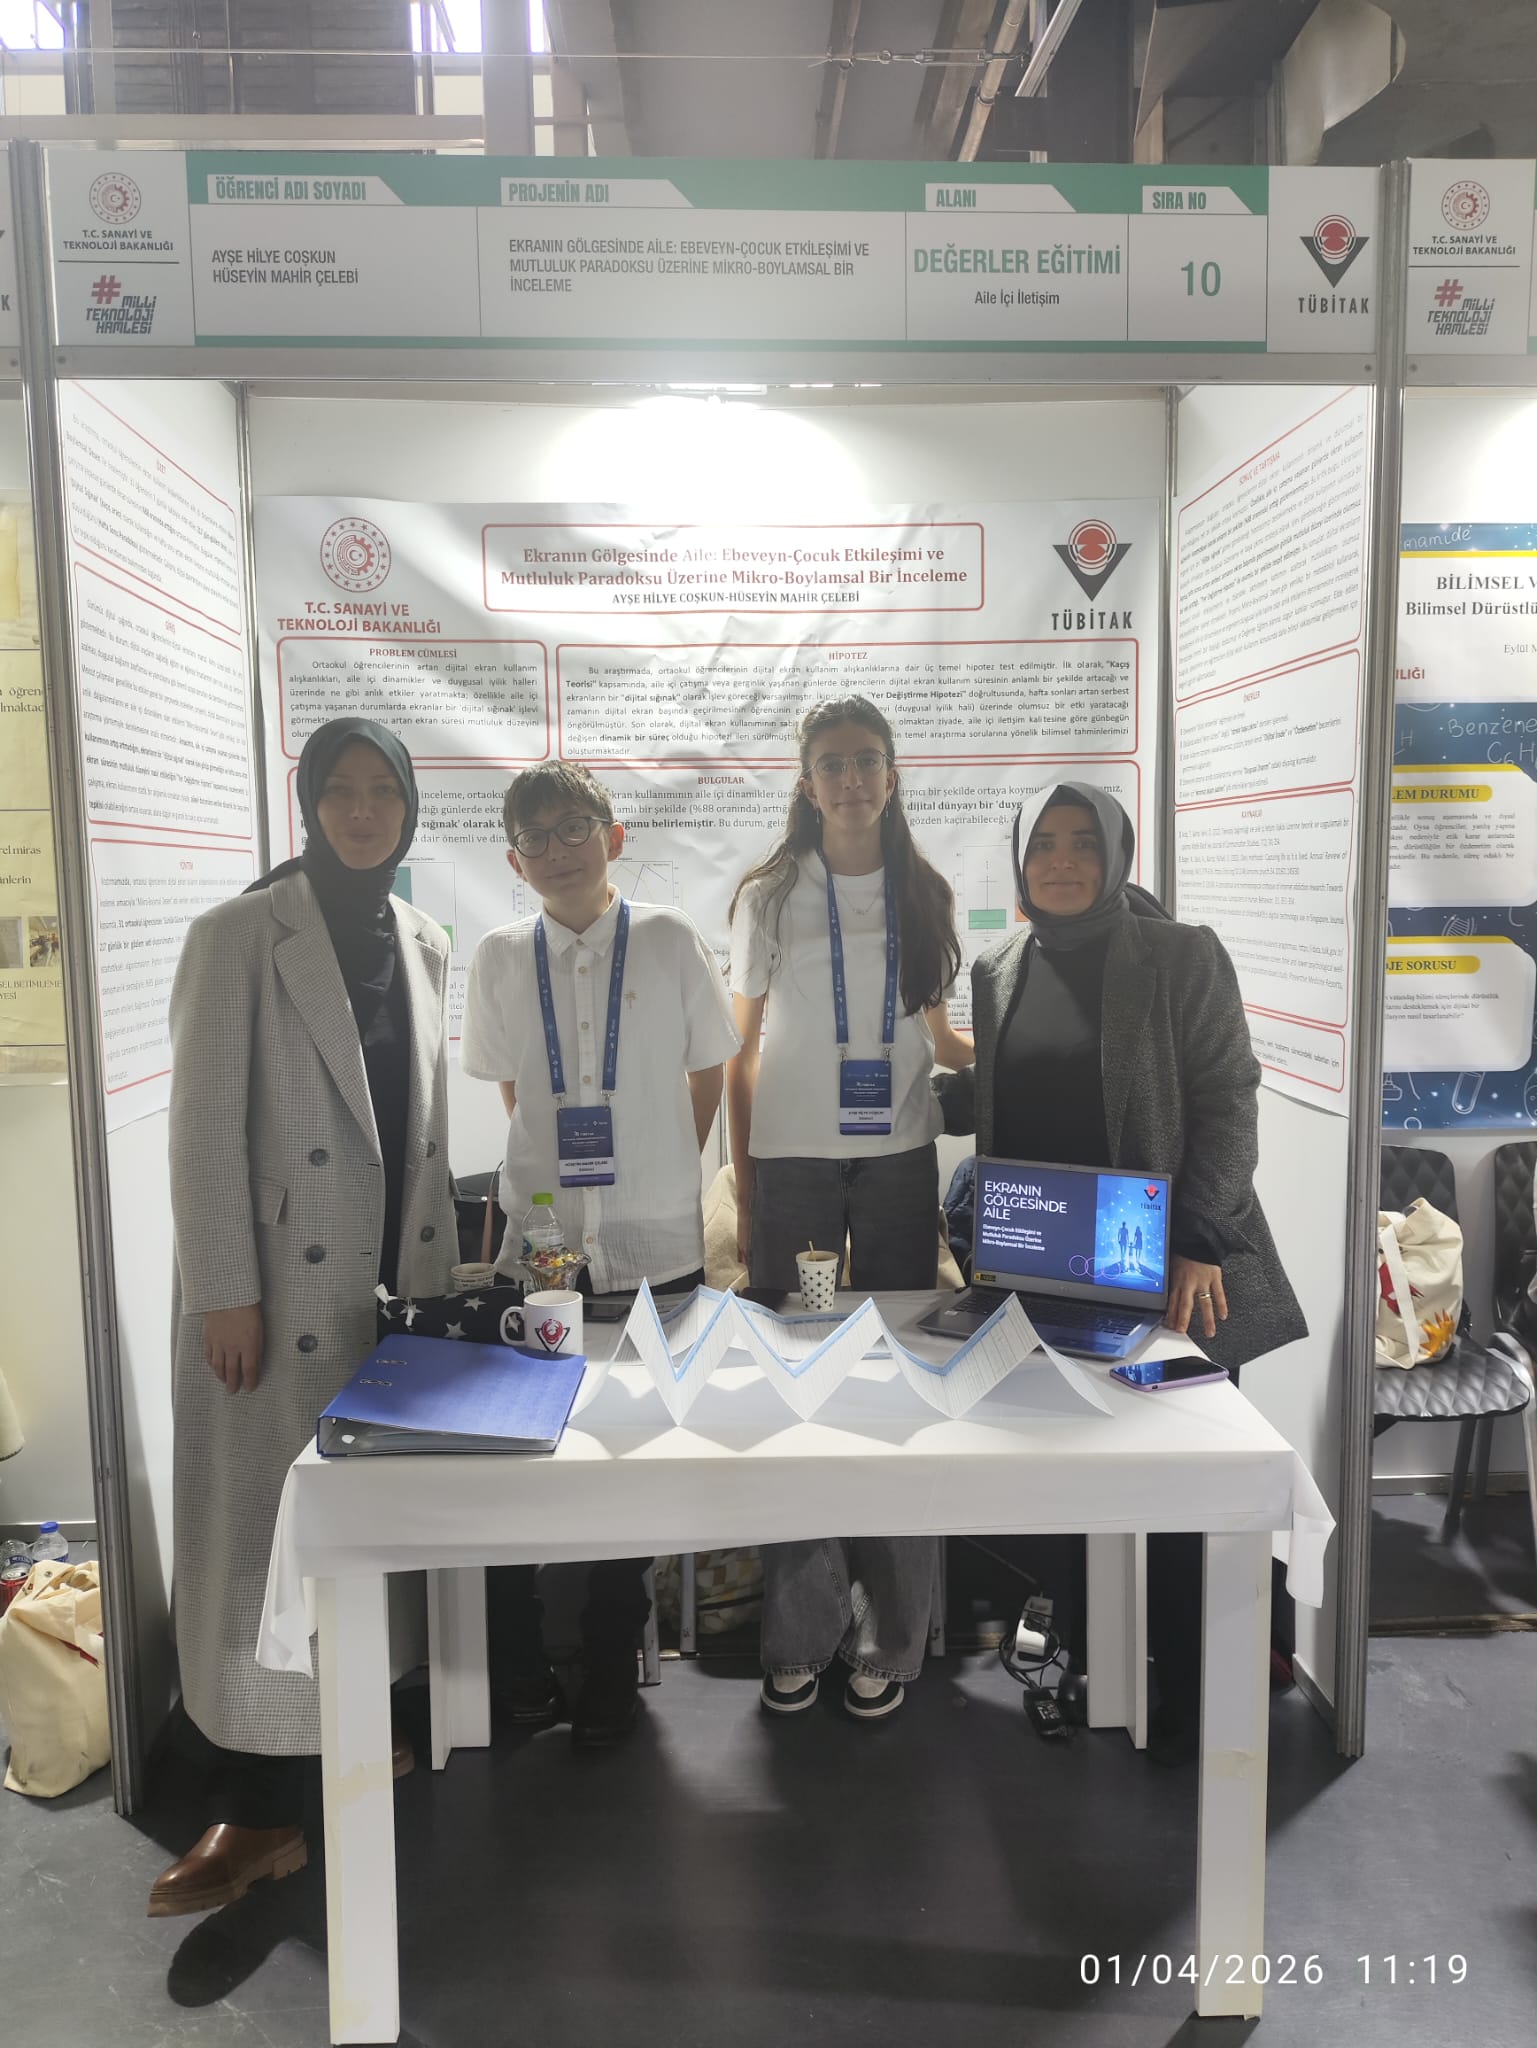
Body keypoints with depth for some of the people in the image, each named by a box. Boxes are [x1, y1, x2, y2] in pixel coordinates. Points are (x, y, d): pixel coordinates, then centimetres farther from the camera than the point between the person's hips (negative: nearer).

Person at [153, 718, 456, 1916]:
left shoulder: (424, 948, 9)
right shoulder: (240, 938, -7)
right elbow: (205, 1126, -10)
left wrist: (442, 1263, 11)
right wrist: (224, 1293, -13)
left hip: (400, 1281, 5)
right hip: (284, 1289, -5)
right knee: (261, 1536, 3)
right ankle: (256, 1813, 15)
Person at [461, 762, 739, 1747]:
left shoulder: (669, 940, -2)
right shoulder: (501, 957, 3)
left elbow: (708, 1074, 7)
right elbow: (511, 1091, 13)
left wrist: (660, 1174, 7)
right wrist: (558, 1174, 5)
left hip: (657, 1244, -1)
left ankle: (611, 1671, 27)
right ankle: (523, 1666, 26)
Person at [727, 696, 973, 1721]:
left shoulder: (925, 895, 9)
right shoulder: (771, 895, 4)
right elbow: (742, 1049, 4)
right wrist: (744, 1192, 1)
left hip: (899, 1160, 2)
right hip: (791, 1160, -1)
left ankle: (887, 1635, 18)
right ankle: (801, 1632, 18)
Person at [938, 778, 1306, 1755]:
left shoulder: (1182, 957, -5)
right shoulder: (999, 972, 8)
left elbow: (1227, 1099, -8)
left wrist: (1202, 1241, -16)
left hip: (1166, 1269, -3)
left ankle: (1189, 1696, 23)